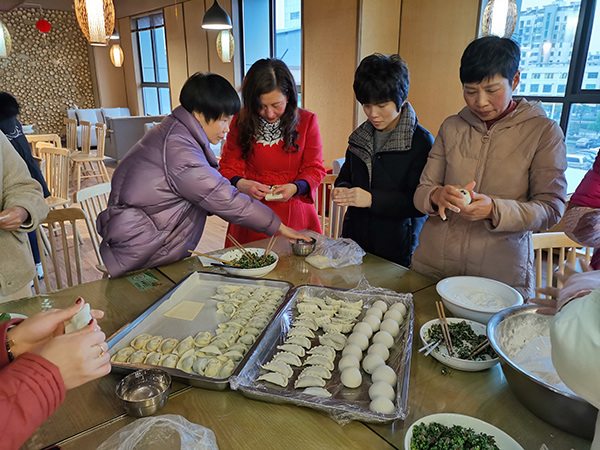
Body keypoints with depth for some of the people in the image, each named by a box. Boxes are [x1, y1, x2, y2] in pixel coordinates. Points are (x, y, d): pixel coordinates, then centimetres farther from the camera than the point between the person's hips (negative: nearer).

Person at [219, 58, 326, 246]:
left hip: (294, 215, 0)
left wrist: (295, 187, -19)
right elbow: (228, 167, 3)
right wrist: (242, 184, -20)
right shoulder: (241, 123, -1)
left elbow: (314, 169, 1)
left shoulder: (307, 121, -2)